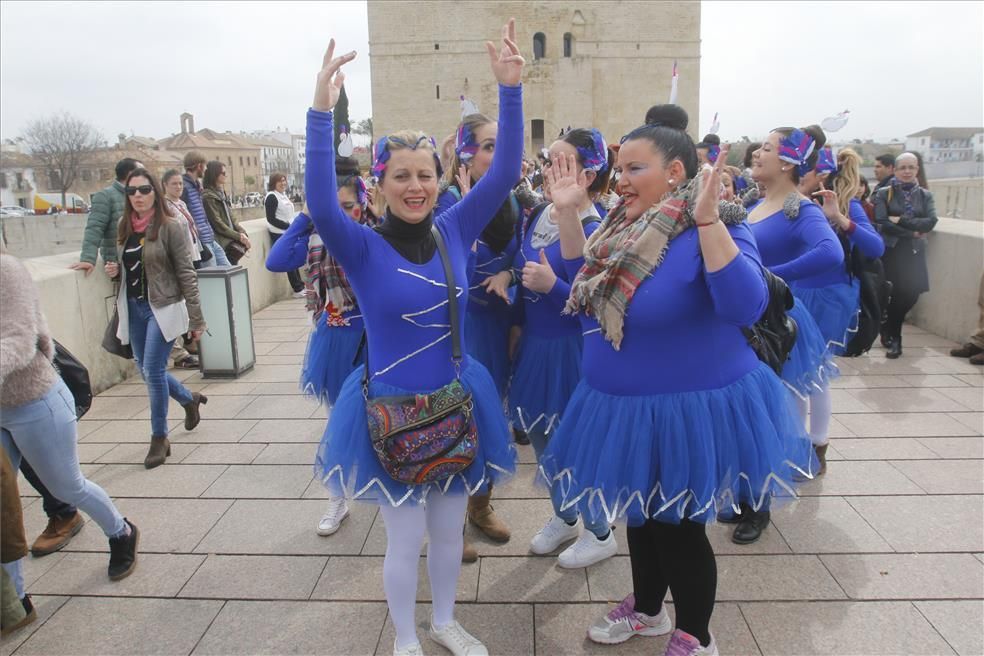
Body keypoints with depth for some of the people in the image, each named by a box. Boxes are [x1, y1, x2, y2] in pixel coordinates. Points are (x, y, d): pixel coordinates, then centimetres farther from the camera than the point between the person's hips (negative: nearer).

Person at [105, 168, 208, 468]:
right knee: (147, 370, 12)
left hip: (163, 307, -6)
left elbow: (186, 273, -12)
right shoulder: (125, 226, 7)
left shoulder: (171, 226, -11)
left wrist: (196, 319, -14)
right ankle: (190, 399, 39)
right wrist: (116, 270, -3)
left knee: (153, 370, -9)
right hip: (133, 308, 6)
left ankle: (159, 438, 8)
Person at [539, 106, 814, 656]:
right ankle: (647, 609, 48)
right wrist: (568, 213, 3)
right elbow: (587, 281, 15)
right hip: (628, 407, 8)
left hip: (688, 410, -8)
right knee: (641, 512, 23)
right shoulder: (628, 225, 3)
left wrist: (707, 218, -40)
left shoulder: (716, 230, -20)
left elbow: (746, 307, -34)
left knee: (678, 525, 9)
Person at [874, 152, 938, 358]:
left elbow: (931, 222, -6)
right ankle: (893, 339, 18)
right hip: (890, 251, -3)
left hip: (914, 253, 3)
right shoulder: (884, 194, 0)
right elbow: (882, 223, -11)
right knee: (894, 295, -3)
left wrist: (901, 221, -14)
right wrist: (912, 232, -10)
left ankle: (890, 331, 26)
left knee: (911, 295, -2)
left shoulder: (925, 195, 9)